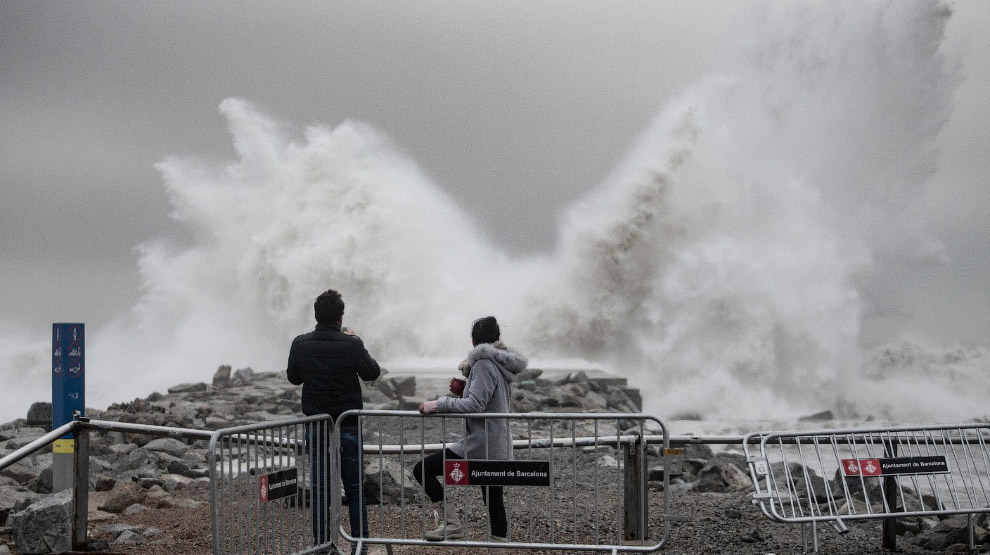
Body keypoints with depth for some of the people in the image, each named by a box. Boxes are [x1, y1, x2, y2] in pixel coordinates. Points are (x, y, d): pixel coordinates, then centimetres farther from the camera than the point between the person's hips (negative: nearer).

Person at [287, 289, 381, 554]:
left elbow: (293, 377, 8)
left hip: (316, 427, 2)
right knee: (354, 489, 8)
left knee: (319, 489, 9)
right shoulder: (352, 345, -15)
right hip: (348, 426, -2)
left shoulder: (300, 344, -7)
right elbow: (372, 372, 1)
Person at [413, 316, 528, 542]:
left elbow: (475, 404, -23)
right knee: (493, 500, 14)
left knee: (422, 469, -7)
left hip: (480, 446, -9)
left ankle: (451, 524, -11)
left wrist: (439, 404, -21)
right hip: (499, 447, 9)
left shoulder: (484, 364, -13)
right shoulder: (502, 365, 15)